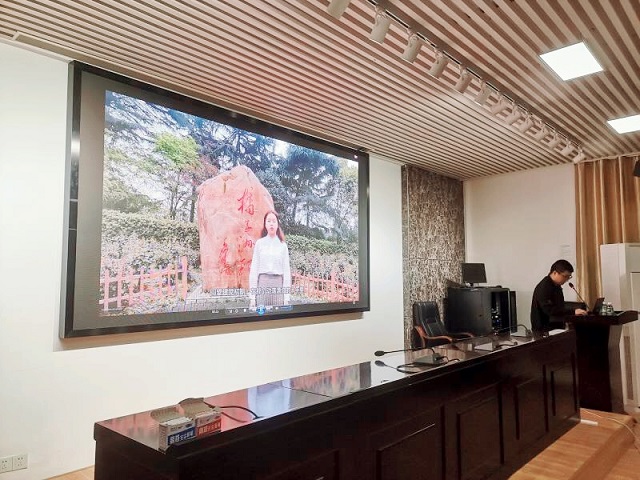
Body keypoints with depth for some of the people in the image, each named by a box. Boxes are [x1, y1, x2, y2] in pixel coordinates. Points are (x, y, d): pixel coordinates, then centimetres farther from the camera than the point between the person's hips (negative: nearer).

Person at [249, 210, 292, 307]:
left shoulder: (283, 245, 6)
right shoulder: (259, 243, 5)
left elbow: (286, 270, 5)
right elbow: (254, 268, 4)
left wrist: (286, 297, -1)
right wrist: (252, 295, -2)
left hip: (278, 283, 1)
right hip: (262, 282, 0)